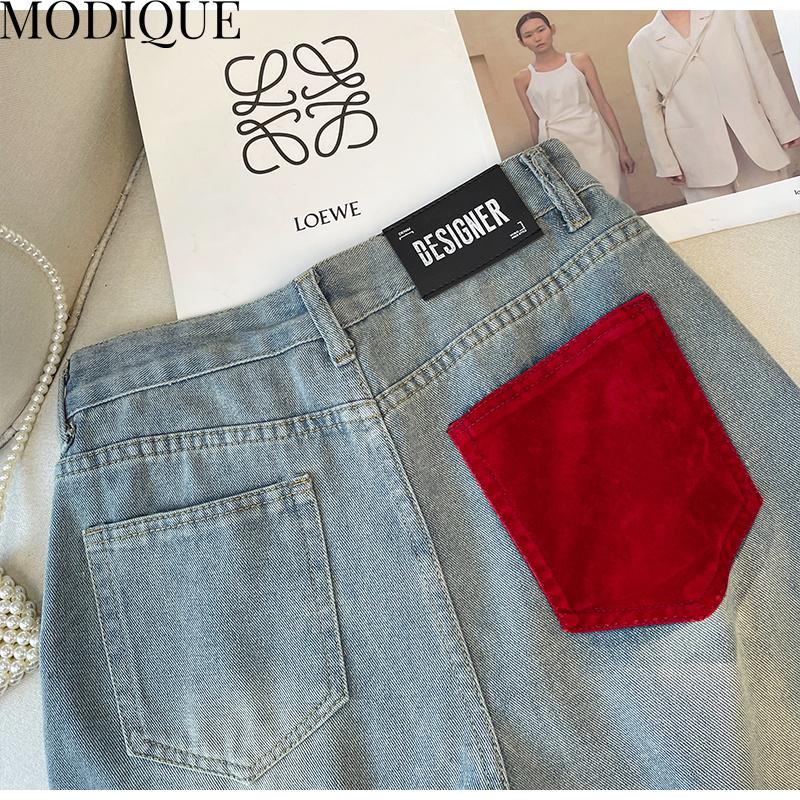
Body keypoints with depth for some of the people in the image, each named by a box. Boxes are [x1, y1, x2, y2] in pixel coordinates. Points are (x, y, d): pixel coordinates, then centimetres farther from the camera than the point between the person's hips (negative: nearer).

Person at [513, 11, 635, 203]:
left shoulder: (579, 61, 6)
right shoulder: (523, 79, 6)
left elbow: (603, 105, 5)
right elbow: (534, 124, 10)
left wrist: (622, 148, 1)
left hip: (593, 140, 1)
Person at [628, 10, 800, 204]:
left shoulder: (729, 11, 10)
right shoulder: (641, 44, 5)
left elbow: (760, 70, 8)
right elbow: (650, 109, 4)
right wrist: (667, 164, -1)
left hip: (754, 137, 2)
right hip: (699, 156, -2)